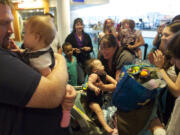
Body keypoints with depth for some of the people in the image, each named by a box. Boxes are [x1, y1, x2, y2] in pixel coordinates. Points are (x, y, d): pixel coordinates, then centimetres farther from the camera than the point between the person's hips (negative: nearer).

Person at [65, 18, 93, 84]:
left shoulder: (86, 36, 8)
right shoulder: (70, 37, -2)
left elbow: (91, 48, 13)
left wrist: (89, 48, -9)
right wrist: (74, 50, -17)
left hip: (86, 60, 3)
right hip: (76, 61, -3)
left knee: (83, 80, 11)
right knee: (81, 80, -10)